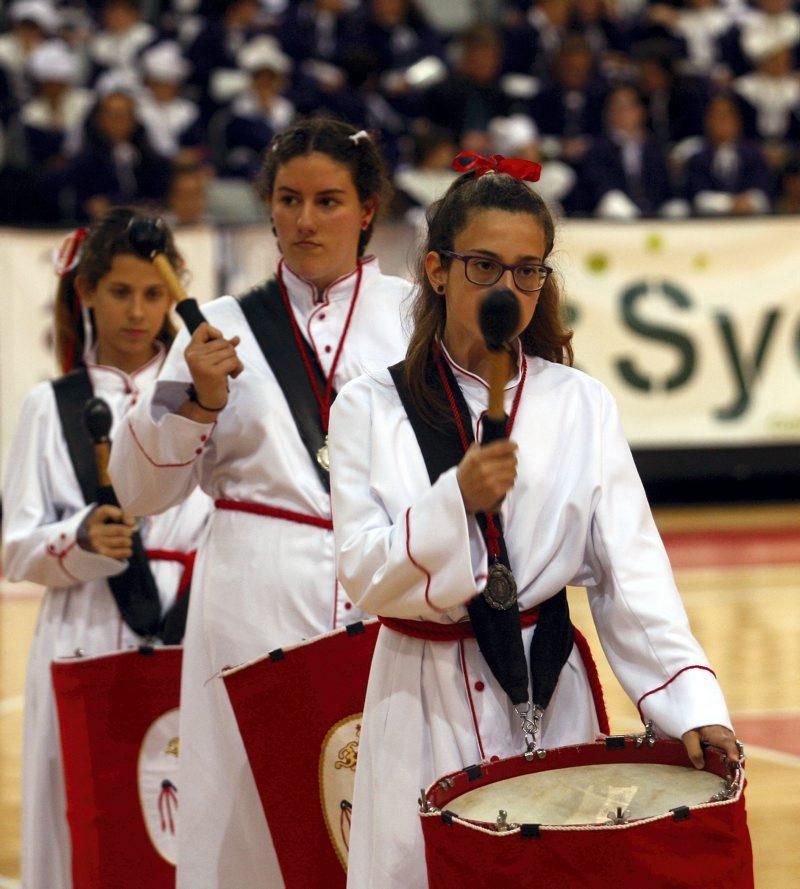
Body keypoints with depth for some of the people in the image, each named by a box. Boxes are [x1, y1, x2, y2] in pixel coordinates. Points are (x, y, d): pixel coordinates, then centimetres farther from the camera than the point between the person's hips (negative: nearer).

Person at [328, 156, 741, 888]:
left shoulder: (583, 407, 1)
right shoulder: (370, 409, 0)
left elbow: (634, 574, -5)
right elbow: (363, 577, -7)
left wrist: (692, 705, -18)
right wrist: (459, 498, -22)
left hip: (551, 697, 1)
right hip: (426, 702, 0)